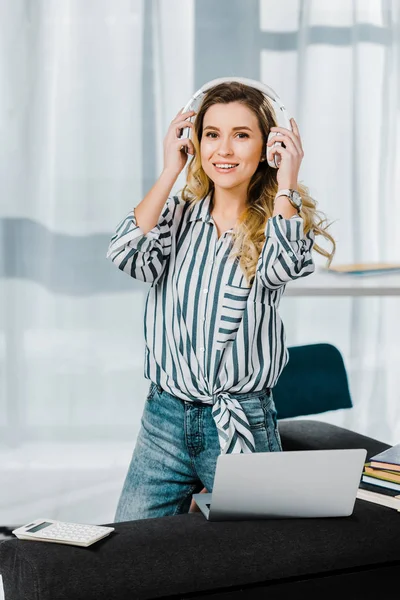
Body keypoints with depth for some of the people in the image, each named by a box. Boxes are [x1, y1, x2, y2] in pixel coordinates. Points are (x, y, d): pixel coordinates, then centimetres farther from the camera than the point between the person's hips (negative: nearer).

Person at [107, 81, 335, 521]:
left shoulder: (282, 219, 1)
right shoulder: (178, 213, 7)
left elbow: (281, 267, -22)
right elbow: (129, 256, -13)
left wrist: (286, 182, -13)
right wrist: (170, 171, -6)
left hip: (241, 426, -2)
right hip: (164, 419, 2)